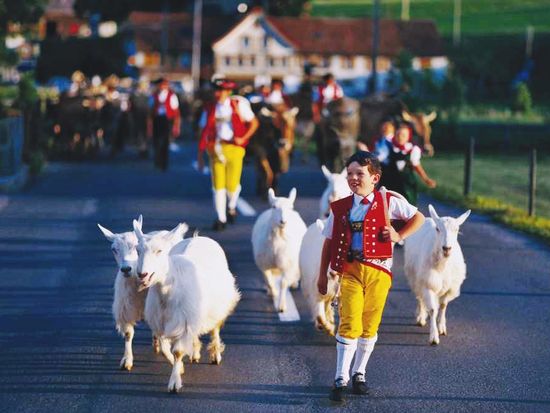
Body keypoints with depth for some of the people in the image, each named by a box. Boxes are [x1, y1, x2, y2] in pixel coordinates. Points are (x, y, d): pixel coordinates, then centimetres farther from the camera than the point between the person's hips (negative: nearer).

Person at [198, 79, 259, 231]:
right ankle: (221, 218, 3)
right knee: (218, 184, -5)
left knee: (232, 184, -4)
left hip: (234, 148, -1)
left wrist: (244, 138, -6)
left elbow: (254, 123, 7)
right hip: (216, 149, 1)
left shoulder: (238, 105, 1)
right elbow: (204, 132, 7)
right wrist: (200, 154, 4)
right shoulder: (210, 109, 5)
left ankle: (231, 208, 29)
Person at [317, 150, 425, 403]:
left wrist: (399, 236, -2)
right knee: (349, 324, -10)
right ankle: (341, 379, -5)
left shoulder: (387, 203, 2)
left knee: (370, 325, 7)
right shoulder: (340, 208, 6)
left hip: (378, 271, 0)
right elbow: (329, 242, 12)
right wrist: (322, 275, 12)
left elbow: (418, 217, 12)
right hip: (350, 271, 0)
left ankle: (359, 373, 23)